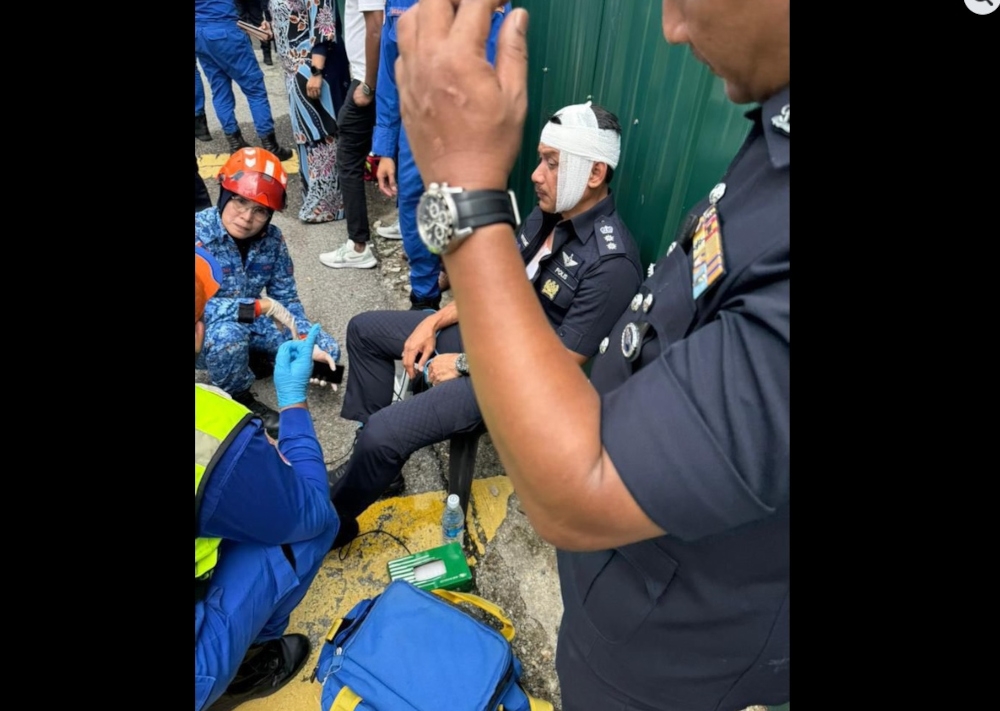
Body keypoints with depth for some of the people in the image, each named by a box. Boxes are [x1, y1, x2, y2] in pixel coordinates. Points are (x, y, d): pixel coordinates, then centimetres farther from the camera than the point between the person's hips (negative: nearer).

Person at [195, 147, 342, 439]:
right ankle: (238, 399, -7)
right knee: (228, 334, -39)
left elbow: (286, 296, -5)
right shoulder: (199, 232, -24)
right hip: (205, 334, -4)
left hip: (252, 325, 5)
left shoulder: (271, 238, -10)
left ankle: (244, 365, 10)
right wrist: (262, 306, -35)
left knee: (327, 350, -6)